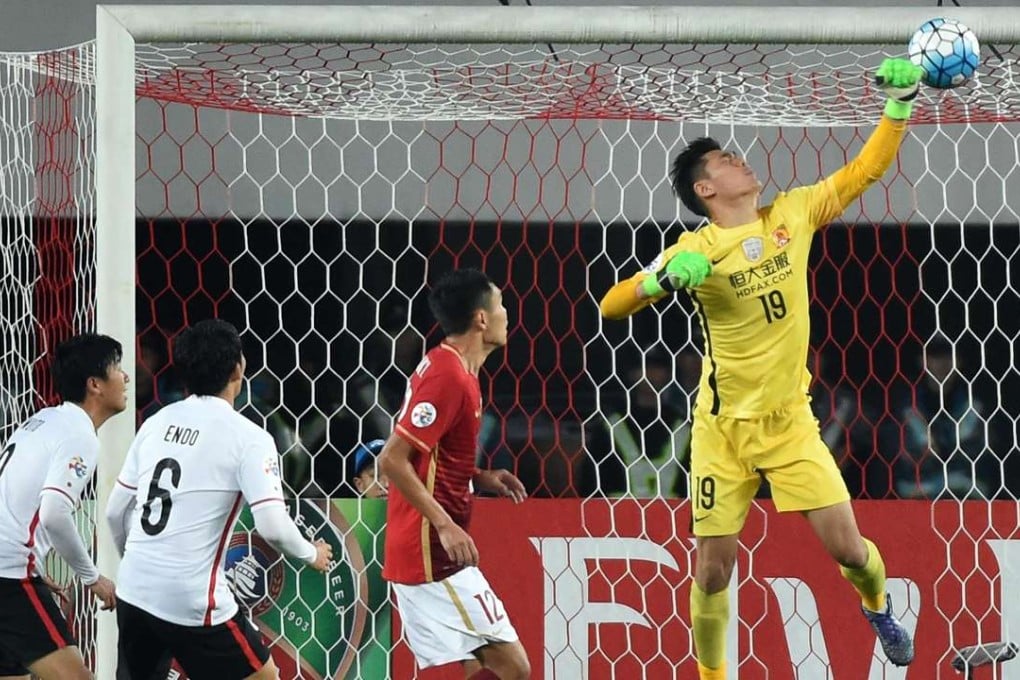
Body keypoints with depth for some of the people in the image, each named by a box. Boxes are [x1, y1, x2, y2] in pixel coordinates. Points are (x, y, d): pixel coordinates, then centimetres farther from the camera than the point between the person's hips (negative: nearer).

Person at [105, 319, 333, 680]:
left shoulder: (157, 423, 9)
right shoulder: (247, 437, -9)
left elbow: (115, 512, 14)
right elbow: (272, 526, -16)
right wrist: (312, 555, 4)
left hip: (134, 592, 6)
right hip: (193, 601, -6)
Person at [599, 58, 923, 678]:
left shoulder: (792, 215, 0)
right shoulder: (696, 251, -10)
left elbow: (864, 170, 7)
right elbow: (611, 308, -11)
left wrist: (901, 103, -2)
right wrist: (664, 279, -29)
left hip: (790, 422, 2)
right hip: (724, 429, -2)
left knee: (847, 545, -2)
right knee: (714, 568, -1)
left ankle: (878, 607, 31)